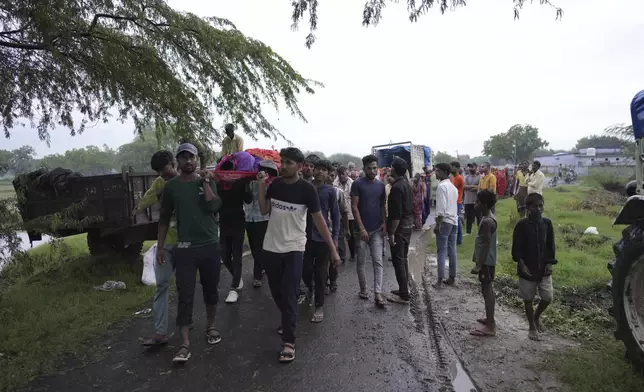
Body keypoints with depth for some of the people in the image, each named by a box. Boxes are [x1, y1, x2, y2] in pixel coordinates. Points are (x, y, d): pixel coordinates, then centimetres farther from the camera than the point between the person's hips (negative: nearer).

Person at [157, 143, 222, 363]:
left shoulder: (208, 181, 2)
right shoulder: (171, 186, 3)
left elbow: (213, 207, -15)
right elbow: (164, 218, 7)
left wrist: (205, 182, -11)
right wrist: (160, 246, 4)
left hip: (210, 246, 1)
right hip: (184, 248, 0)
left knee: (210, 290, 13)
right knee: (185, 296, -2)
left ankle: (210, 327, 33)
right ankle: (185, 344, 4)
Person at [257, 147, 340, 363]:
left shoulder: (306, 189, -11)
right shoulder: (275, 184, 2)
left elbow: (319, 219, -8)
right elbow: (264, 211, 0)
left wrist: (333, 248, -9)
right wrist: (261, 185, -9)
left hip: (293, 249, -5)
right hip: (271, 247, 5)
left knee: (289, 295, -5)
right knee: (276, 293, 16)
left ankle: (288, 342, 4)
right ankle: (289, 321, 40)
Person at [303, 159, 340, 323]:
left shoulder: (330, 191, -3)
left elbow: (335, 214, 0)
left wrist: (335, 237, -4)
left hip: (323, 236, -1)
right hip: (306, 235, 1)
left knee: (320, 273, 5)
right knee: (306, 270, 5)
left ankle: (319, 306, 18)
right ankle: (311, 289, 38)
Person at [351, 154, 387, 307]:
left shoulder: (381, 185, 7)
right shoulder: (357, 184, -7)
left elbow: (382, 206, 13)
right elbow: (354, 207, -10)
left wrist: (384, 223, -3)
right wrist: (362, 228, -15)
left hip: (377, 230, 3)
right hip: (362, 229, -3)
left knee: (378, 262, -2)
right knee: (361, 262, 8)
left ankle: (378, 293, -1)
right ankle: (363, 289, 23)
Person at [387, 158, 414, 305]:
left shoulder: (396, 187, -20)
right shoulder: (405, 183, 10)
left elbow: (396, 214, -24)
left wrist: (391, 233, -21)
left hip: (400, 227, -10)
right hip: (408, 224, 10)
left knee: (398, 261, -4)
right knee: (403, 258, 17)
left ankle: (404, 295, 0)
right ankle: (404, 288, 26)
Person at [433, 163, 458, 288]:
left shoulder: (441, 186, -13)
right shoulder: (453, 187, 16)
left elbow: (441, 208, -19)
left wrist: (437, 224, -17)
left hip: (445, 221, -8)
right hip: (454, 220, 8)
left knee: (441, 251, -5)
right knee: (452, 250, 12)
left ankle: (440, 280, -3)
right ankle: (452, 278, 17)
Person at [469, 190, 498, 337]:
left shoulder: (487, 221, -21)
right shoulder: (488, 218, 10)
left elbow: (486, 245, -23)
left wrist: (479, 265, -22)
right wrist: (478, 262, 23)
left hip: (486, 262, -10)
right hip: (486, 261, 10)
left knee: (487, 291, -5)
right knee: (488, 290, 18)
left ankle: (490, 327, 1)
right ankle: (490, 319, 30)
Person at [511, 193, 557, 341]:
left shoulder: (547, 223, -1)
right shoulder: (522, 225, -11)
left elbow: (551, 245, 5)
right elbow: (516, 248, -9)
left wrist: (550, 263, -3)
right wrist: (521, 264, -17)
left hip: (544, 268, 3)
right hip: (527, 269, -3)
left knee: (547, 297, 3)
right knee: (528, 299, 9)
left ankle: (537, 316, 34)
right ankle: (532, 327, 27)